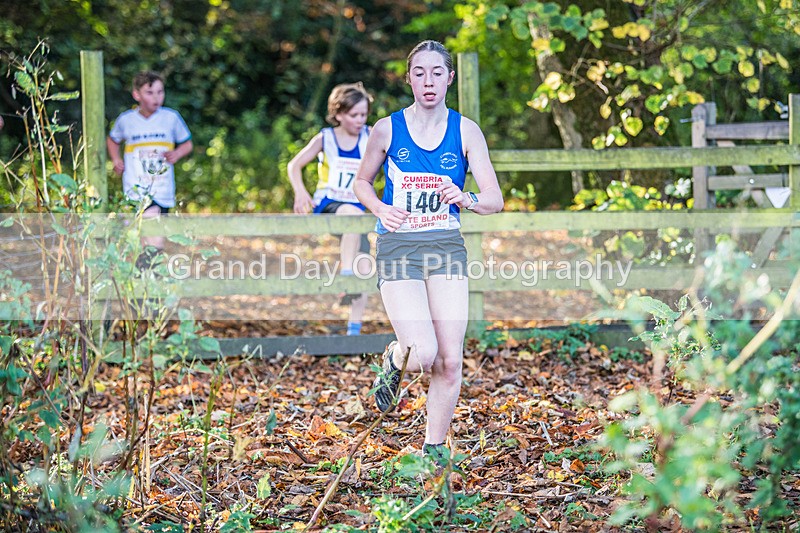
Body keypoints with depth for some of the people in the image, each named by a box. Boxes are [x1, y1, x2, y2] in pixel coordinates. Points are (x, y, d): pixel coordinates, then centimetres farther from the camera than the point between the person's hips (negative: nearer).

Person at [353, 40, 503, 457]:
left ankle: (434, 450, 15)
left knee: (450, 361, -3)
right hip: (398, 247, -2)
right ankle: (394, 361, 21)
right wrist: (380, 209, -5)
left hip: (446, 248, 2)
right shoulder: (387, 129, 1)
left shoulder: (466, 131, 3)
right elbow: (362, 182, 16)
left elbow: (495, 200, -1)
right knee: (423, 354, -17)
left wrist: (467, 199, -23)